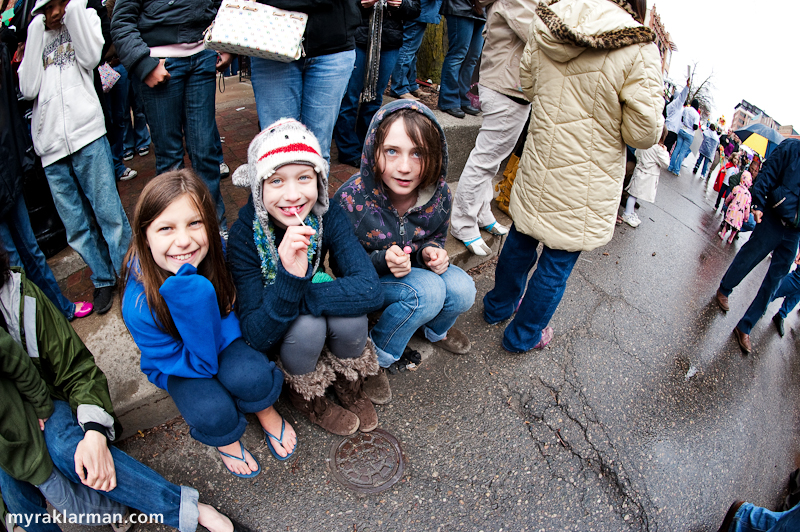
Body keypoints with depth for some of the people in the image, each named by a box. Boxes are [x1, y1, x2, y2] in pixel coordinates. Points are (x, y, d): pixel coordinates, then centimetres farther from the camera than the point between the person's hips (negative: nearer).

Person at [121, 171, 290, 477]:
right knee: (212, 414, -28)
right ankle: (224, 437, 10)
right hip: (176, 364, -1)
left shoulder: (220, 252, -25)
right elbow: (200, 364, -29)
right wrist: (194, 294, -42)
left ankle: (265, 411, 7)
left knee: (250, 377, -30)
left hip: (223, 339, 2)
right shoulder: (139, 305, -33)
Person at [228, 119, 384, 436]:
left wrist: (299, 296, -35)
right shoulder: (245, 235, -27)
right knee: (307, 324, -33)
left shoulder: (328, 217, -22)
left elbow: (370, 291, -32)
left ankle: (348, 386, 3)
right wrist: (290, 278, -47)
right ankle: (306, 397, 0)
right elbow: (256, 336, -30)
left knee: (350, 316, -29)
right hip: (275, 333, -2)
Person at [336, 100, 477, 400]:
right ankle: (374, 358, -8)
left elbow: (437, 238, 4)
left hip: (415, 271, 5)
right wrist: (382, 261, -36)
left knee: (462, 290, -22)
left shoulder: (439, 193, -17)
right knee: (427, 291, -31)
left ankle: (437, 330, 15)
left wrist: (431, 252, -21)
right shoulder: (351, 199, -29)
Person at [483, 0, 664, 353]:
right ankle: (523, 335, 30)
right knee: (557, 264, 12)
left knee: (521, 240, 23)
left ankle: (498, 306, 45)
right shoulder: (638, 50, -19)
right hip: (584, 183, -5)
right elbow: (644, 133, -15)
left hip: (538, 166, 5)